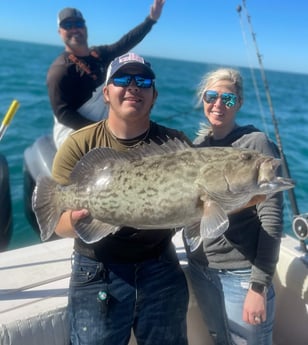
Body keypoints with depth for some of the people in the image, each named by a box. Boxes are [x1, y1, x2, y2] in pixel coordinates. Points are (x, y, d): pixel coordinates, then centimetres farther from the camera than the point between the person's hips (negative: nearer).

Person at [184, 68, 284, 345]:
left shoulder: (256, 144, -12)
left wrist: (259, 284, -17)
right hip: (200, 268, 5)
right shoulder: (198, 143, 4)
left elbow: (271, 218, -15)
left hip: (242, 274, -5)